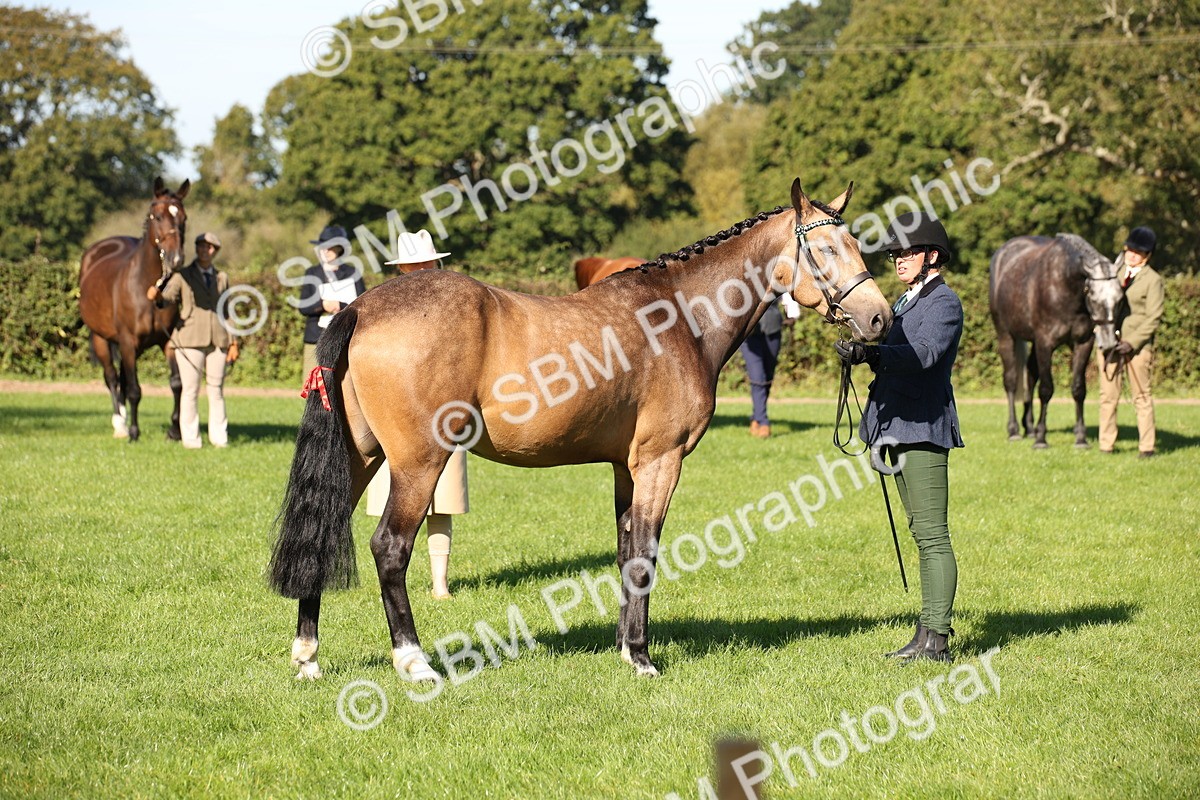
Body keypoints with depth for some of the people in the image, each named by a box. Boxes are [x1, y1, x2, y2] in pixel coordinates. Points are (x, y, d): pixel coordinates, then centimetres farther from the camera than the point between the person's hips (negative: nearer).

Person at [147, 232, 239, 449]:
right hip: (190, 339, -3)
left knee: (217, 389, 3)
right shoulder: (182, 276, 5)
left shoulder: (222, 278, 15)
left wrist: (232, 342, 12)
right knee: (190, 389, -3)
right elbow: (167, 296, -9)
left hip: (217, 339, 3)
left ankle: (219, 437, 8)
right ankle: (190, 437, 1)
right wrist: (156, 295, -33)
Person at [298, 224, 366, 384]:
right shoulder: (312, 274, 8)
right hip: (316, 338, 2)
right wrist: (322, 305, -17)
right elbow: (304, 307, 2)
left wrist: (340, 306, -18)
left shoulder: (351, 273, 2)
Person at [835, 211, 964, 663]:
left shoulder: (944, 302, -10)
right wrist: (864, 351, 3)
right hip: (900, 427, 10)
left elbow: (923, 354, -28)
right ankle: (926, 635, 17)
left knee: (932, 536, -8)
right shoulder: (905, 303, 19)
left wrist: (872, 353, -41)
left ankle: (937, 640, -8)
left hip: (924, 428, -10)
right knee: (923, 535, 12)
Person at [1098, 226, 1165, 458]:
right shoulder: (1115, 272, 11)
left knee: (1141, 396, 1)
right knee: (1107, 396, 5)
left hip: (1138, 345, -5)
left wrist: (1132, 343, -17)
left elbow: (1153, 318, -9)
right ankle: (1106, 445, 11)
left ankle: (1146, 447, 7)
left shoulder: (1153, 280, -5)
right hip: (1109, 341, 5)